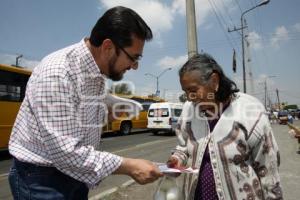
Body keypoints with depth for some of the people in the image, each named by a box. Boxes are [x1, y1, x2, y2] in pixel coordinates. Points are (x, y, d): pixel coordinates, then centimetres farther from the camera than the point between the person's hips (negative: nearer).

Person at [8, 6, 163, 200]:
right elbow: (63, 151, -30)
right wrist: (128, 166, -25)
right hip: (41, 178, -7)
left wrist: (88, 177, 10)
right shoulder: (57, 73, -27)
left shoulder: (98, 73, -1)